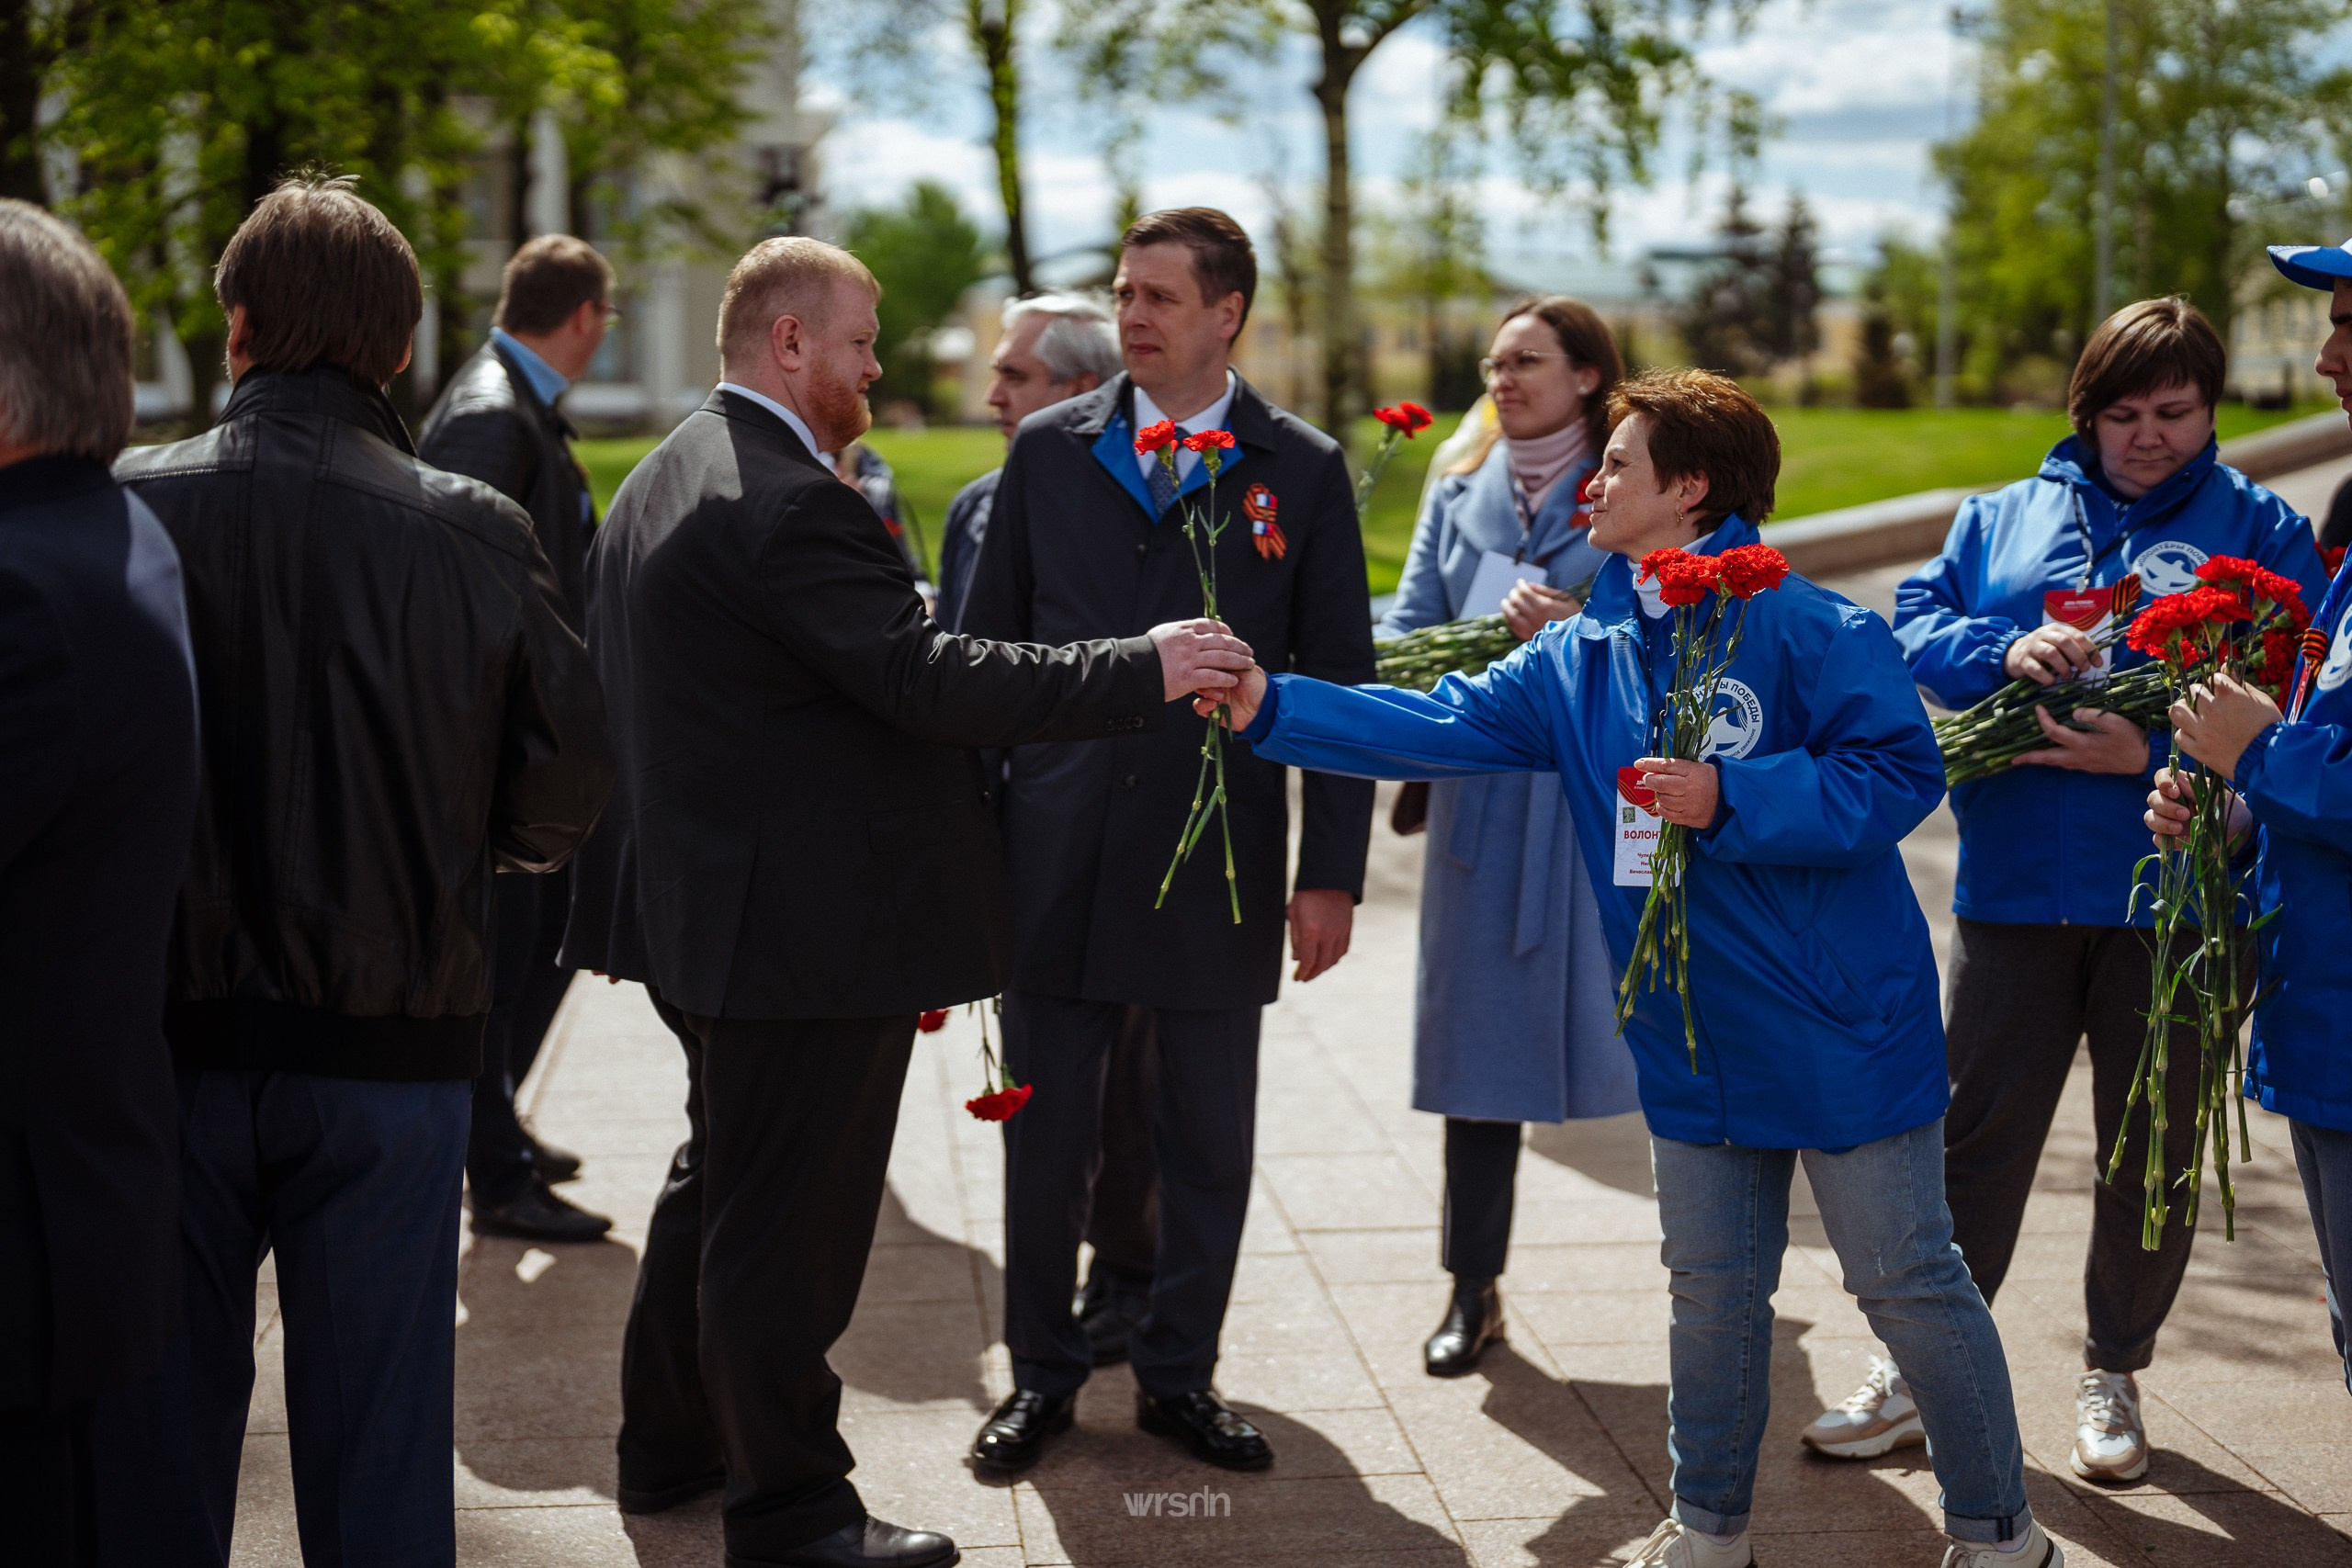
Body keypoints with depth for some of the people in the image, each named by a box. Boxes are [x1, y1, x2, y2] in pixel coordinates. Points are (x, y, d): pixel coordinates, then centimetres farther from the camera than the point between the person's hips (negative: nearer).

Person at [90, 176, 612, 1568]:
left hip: (167, 1034, 0)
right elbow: (570, 788, -5)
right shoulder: (475, 535, -9)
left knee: (159, 1420, 13)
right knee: (379, 1420, 10)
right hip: (391, 1040, 0)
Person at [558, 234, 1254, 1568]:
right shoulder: (787, 505, -22)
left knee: (725, 1185, 24)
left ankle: (671, 1445, 37)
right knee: (792, 1221, 0)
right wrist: (1145, 667, -23)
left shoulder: (662, 485, 12)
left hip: (716, 913, 11)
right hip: (811, 932, -11)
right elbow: (927, 679, -28)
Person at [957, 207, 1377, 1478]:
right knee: (1045, 1135, 7)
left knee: (1208, 1140, 9)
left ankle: (1178, 1374, 25)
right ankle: (1043, 1371, 23)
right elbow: (985, 650, 9)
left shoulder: (1301, 471, 1)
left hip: (1220, 865, -1)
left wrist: (1332, 873, -3)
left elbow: (1338, 682, 2)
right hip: (1054, 860, 1)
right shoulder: (1049, 451, 5)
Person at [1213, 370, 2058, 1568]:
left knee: (1909, 1285, 4)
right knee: (1712, 1290, 17)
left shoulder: (1800, 628, -14)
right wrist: (1271, 707, -3)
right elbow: (1442, 728, 4)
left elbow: (1901, 772, -19)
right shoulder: (1579, 659, 6)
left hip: (1844, 1029, -6)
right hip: (1698, 1043, 6)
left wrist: (1732, 799, -24)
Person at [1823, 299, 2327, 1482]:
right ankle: (1921, 1370, 19)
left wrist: (2154, 754, -22)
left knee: (2152, 1147, 10)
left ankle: (2114, 1374, 27)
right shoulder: (2001, 520, 12)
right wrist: (2003, 650, -18)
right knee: (1973, 1131, 7)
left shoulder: (2259, 529, 3)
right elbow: (1911, 631, 3)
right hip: (2013, 886, 2)